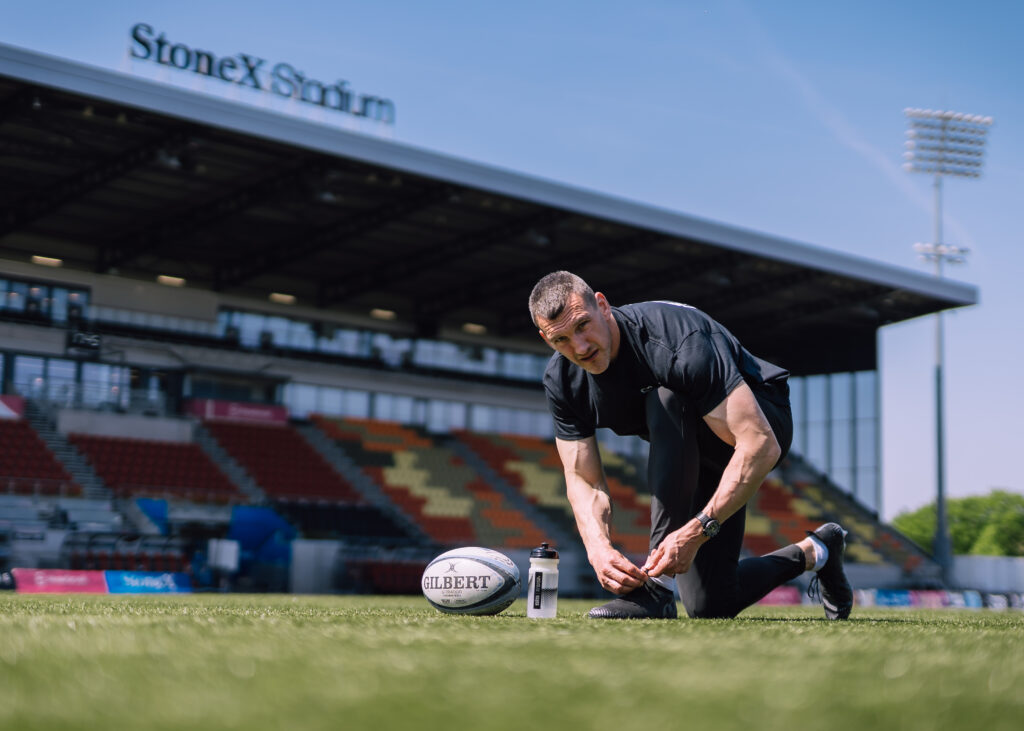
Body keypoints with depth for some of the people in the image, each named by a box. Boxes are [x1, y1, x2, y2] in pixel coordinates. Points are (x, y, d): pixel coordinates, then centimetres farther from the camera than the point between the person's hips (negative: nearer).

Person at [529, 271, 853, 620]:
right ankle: (813, 552, 30)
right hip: (696, 454, 7)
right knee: (710, 607, 0)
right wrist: (598, 548, -33)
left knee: (666, 399, -37)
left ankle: (656, 585, -33)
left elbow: (761, 446, -39)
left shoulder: (677, 341, -36)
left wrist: (696, 531, -46)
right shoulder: (562, 381, -16)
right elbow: (583, 480, -12)